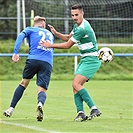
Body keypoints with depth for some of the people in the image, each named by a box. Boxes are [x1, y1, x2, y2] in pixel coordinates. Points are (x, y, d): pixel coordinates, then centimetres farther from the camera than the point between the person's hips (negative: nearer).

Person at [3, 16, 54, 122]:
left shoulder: (30, 29, 18)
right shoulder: (50, 34, 31)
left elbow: (21, 36, -2)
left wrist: (16, 52, -11)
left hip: (33, 59, -1)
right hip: (48, 63, 1)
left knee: (23, 83, 19)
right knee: (42, 90, -2)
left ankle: (11, 109, 16)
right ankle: (40, 103, -38)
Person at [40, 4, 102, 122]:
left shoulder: (83, 29, -21)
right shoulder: (78, 25, 11)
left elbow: (68, 45, -14)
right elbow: (68, 37, 26)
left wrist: (50, 45, -5)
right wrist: (56, 33, 8)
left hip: (91, 60, -10)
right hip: (85, 59, 10)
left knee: (76, 84, -20)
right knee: (76, 86, 0)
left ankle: (94, 109, -20)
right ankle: (81, 112, -8)